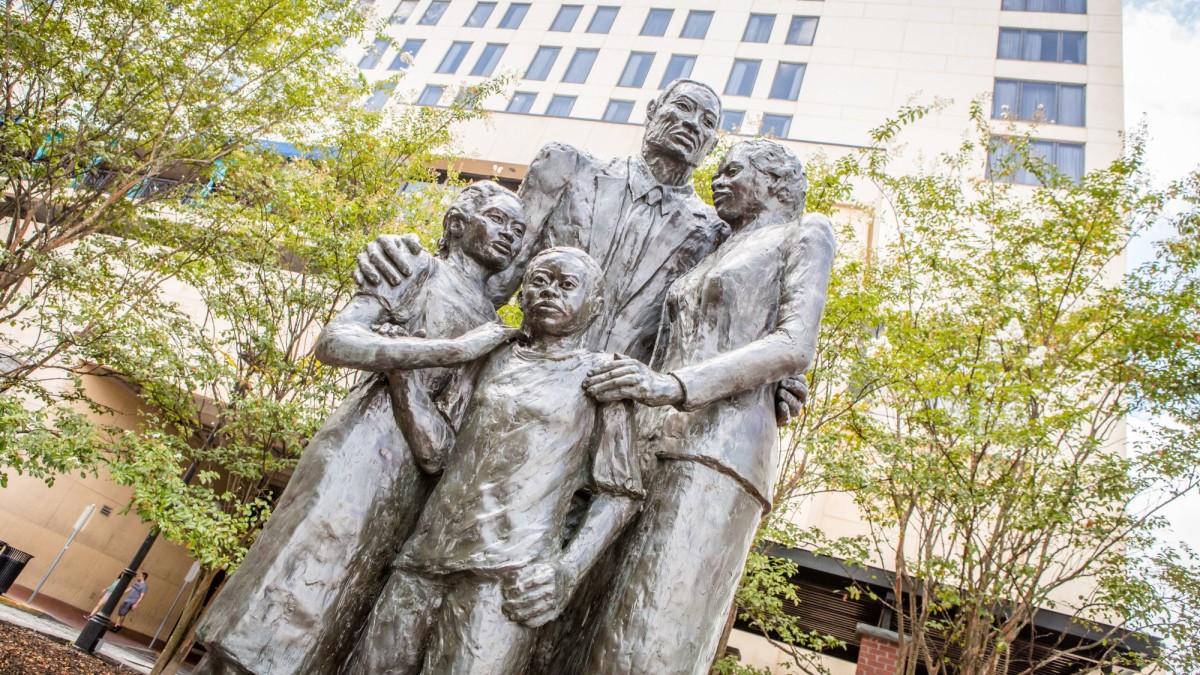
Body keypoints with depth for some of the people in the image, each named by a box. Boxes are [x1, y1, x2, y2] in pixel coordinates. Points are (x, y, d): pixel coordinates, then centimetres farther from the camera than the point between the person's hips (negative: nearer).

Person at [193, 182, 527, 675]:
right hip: (366, 449, -6)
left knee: (326, 630, 7)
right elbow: (334, 342, -12)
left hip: (416, 480, 6)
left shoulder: (492, 323, 18)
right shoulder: (420, 270, 4)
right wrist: (455, 349, -14)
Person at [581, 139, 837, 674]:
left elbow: (795, 347, -6)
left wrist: (674, 385, -18)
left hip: (719, 443, -7)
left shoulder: (804, 234, 11)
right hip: (654, 444, 7)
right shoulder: (712, 258, 31)